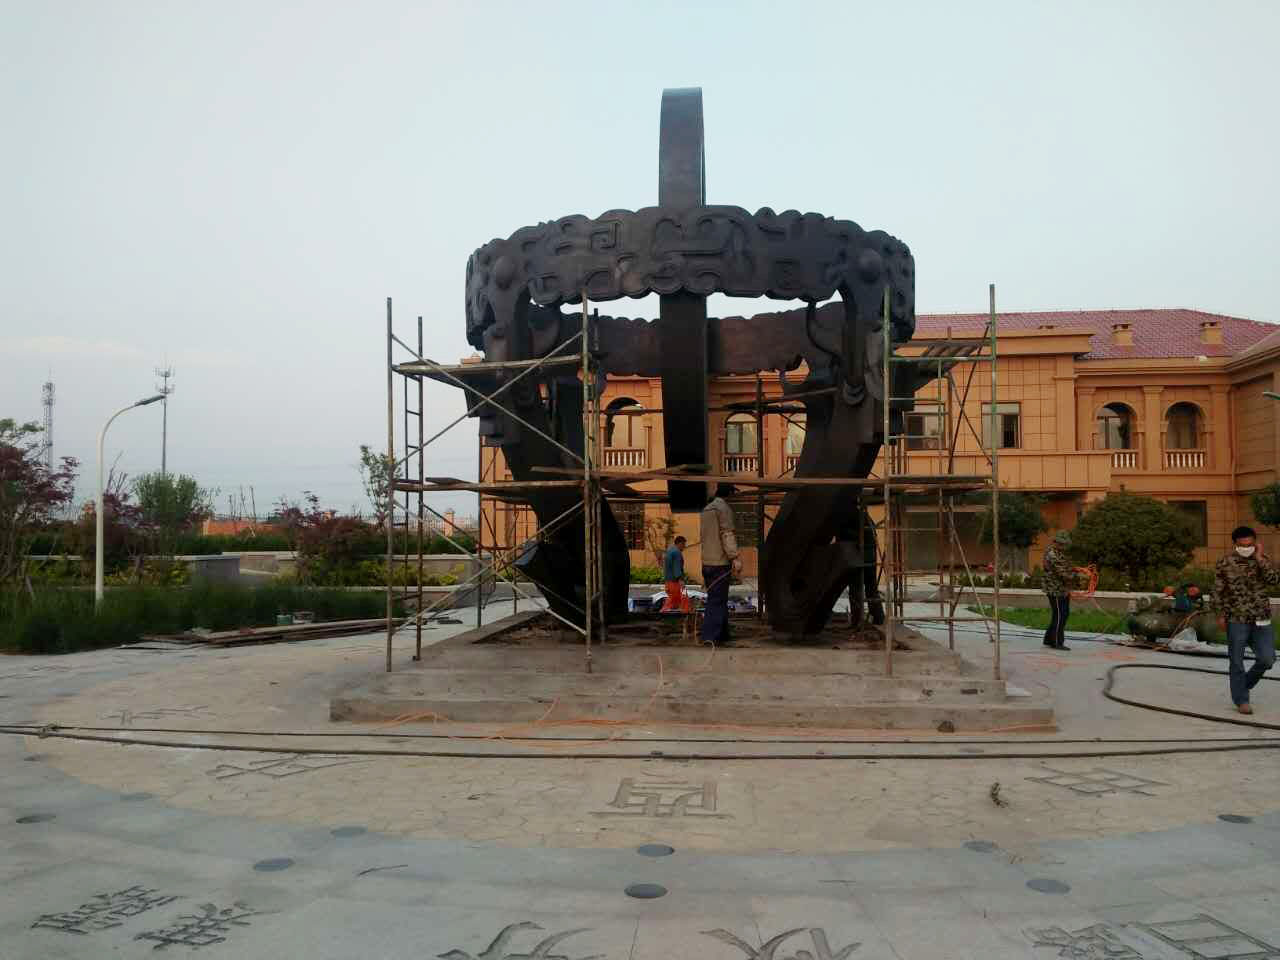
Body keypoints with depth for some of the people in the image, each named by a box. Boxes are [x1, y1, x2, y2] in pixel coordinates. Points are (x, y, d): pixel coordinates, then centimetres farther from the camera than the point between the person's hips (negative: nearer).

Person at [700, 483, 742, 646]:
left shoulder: (706, 509, 19)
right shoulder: (724, 507, -7)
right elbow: (727, 533, -17)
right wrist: (734, 557, -23)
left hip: (706, 563, 9)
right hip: (720, 562, -9)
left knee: (720, 600, 14)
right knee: (717, 601, -9)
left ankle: (723, 636, 19)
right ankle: (710, 636, -14)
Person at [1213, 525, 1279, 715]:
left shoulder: (1264, 561, 3)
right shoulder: (1225, 563, -3)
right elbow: (1218, 590, 1)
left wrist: (1260, 559, -16)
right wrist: (1221, 614, -3)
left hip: (1261, 620, 2)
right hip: (1237, 620, -2)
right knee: (1237, 662, 3)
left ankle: (1245, 684, 26)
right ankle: (1241, 700, 16)